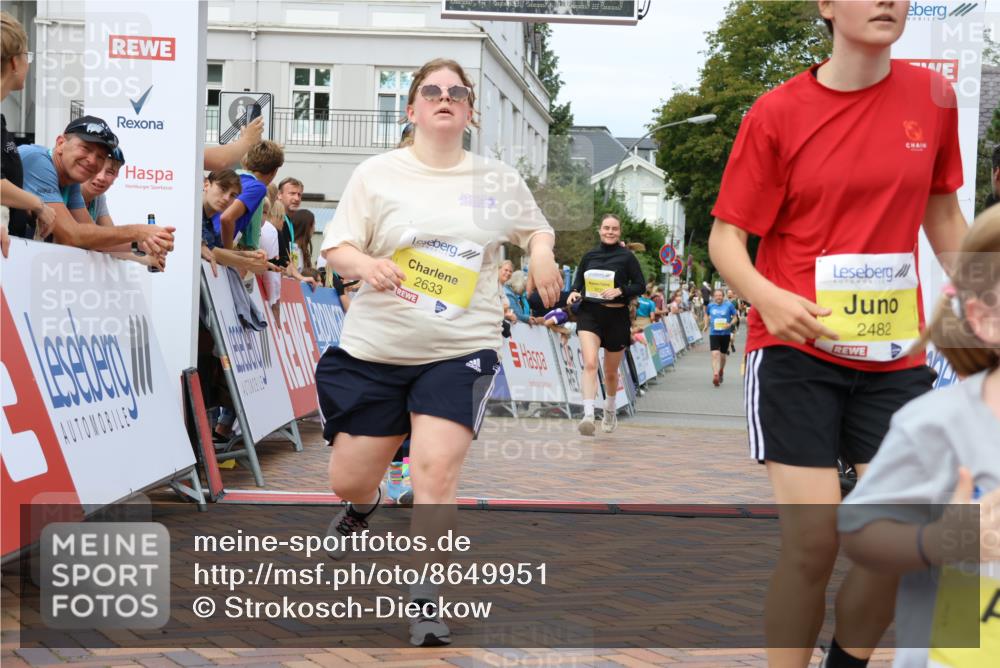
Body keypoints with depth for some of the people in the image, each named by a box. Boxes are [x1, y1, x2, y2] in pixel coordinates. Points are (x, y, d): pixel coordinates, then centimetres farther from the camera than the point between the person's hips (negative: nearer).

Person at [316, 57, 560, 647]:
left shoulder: (498, 179, 4)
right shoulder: (378, 173, 1)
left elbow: (535, 227, 20)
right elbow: (336, 247, 1)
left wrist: (542, 252, -3)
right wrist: (364, 264, -22)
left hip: (460, 352, -1)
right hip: (374, 348, 1)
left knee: (436, 472, -16)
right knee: (349, 478, 8)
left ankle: (425, 601, 0)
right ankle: (363, 506, 48)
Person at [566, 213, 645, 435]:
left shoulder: (627, 256, -1)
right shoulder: (589, 256, 8)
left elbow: (640, 285, -2)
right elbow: (578, 282, 17)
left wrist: (620, 291, -18)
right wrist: (574, 293, -5)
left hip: (617, 316, -1)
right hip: (589, 313, 1)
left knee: (611, 371, 14)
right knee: (590, 363, -21)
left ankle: (610, 410, 41)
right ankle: (588, 415, -28)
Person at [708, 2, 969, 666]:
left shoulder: (933, 98, 3)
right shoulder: (778, 112, -7)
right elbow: (726, 237, -5)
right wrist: (768, 298, -24)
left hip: (895, 351, 4)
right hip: (795, 346, -3)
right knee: (813, 539, -8)